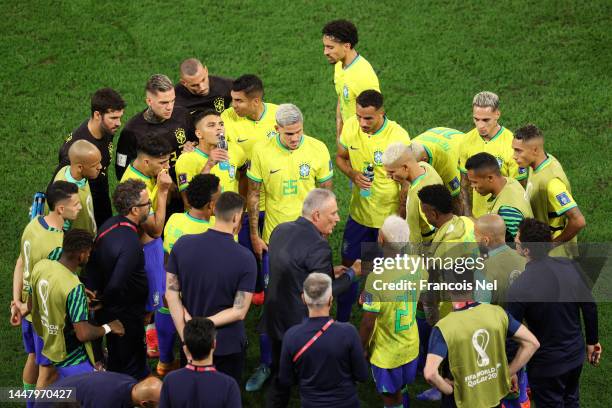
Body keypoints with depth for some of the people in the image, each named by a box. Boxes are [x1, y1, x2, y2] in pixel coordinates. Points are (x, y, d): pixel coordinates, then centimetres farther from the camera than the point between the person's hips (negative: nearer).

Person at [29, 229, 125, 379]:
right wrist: (108, 328, -14)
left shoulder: (41, 266, -10)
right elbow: (83, 334, -33)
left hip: (50, 348, 7)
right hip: (73, 360, -7)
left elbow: (32, 305, 7)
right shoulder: (74, 288, -33)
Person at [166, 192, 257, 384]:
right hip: (228, 345, -3)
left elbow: (172, 294, -9)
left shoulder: (183, 245, -12)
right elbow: (239, 311, -21)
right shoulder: (245, 258, -21)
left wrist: (186, 336, -8)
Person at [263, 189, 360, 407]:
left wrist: (329, 271, 12)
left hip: (275, 319, 7)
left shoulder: (281, 230, -1)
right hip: (302, 324, -7)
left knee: (279, 375, 23)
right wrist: (352, 273, -4)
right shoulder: (318, 246, -26)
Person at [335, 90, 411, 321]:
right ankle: (341, 320, 31)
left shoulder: (398, 137, -23)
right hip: (359, 213, 4)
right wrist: (353, 174, -15)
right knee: (348, 265, 14)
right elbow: (340, 158, 7)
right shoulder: (350, 126, -11)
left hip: (389, 217, -4)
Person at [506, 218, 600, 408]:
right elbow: (590, 306, 0)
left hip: (546, 365, -5)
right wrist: (592, 341, 15)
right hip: (576, 355, 5)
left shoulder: (519, 288, -27)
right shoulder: (569, 266, -10)